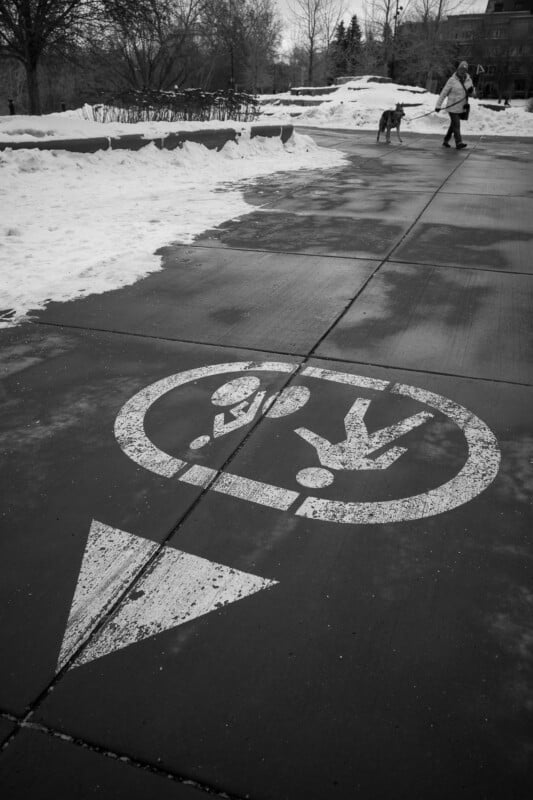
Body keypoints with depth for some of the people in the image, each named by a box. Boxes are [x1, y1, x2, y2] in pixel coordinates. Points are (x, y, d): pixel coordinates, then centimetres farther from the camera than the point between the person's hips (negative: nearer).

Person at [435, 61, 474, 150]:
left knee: (453, 124, 14)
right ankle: (459, 143, -9)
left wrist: (471, 91, -10)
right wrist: (438, 105, -10)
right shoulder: (452, 80, -10)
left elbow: (471, 93, 15)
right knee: (456, 125, -10)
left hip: (461, 107, 6)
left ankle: (446, 141, 25)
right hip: (452, 107, -6)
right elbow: (443, 93, -7)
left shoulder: (468, 80, 6)